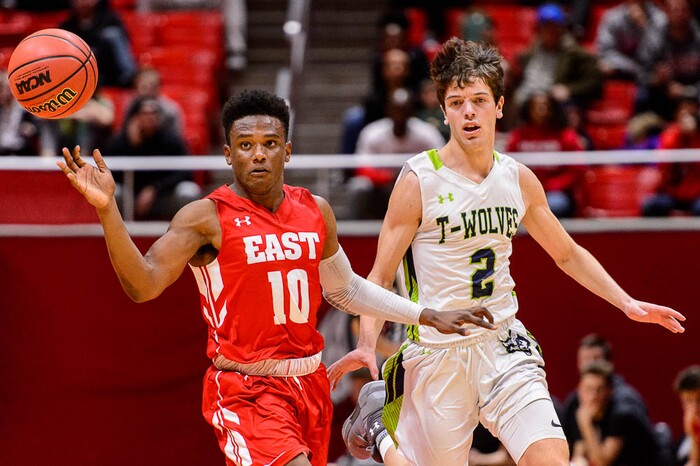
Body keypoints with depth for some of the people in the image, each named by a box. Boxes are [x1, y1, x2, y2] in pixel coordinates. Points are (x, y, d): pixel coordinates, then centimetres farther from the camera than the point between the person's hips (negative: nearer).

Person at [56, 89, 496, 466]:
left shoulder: (316, 212, 7)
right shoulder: (207, 218, -11)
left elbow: (345, 289, 23)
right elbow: (144, 284, -24)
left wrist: (427, 316, 21)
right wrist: (108, 210, -36)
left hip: (309, 383, 7)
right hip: (246, 390, -7)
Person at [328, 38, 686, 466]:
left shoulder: (519, 180, 5)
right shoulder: (420, 181, -9)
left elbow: (567, 254, 21)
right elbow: (381, 276, -8)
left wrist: (627, 303, 13)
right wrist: (367, 344, -23)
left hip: (503, 344, 3)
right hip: (437, 351, -3)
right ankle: (378, 425, 31)